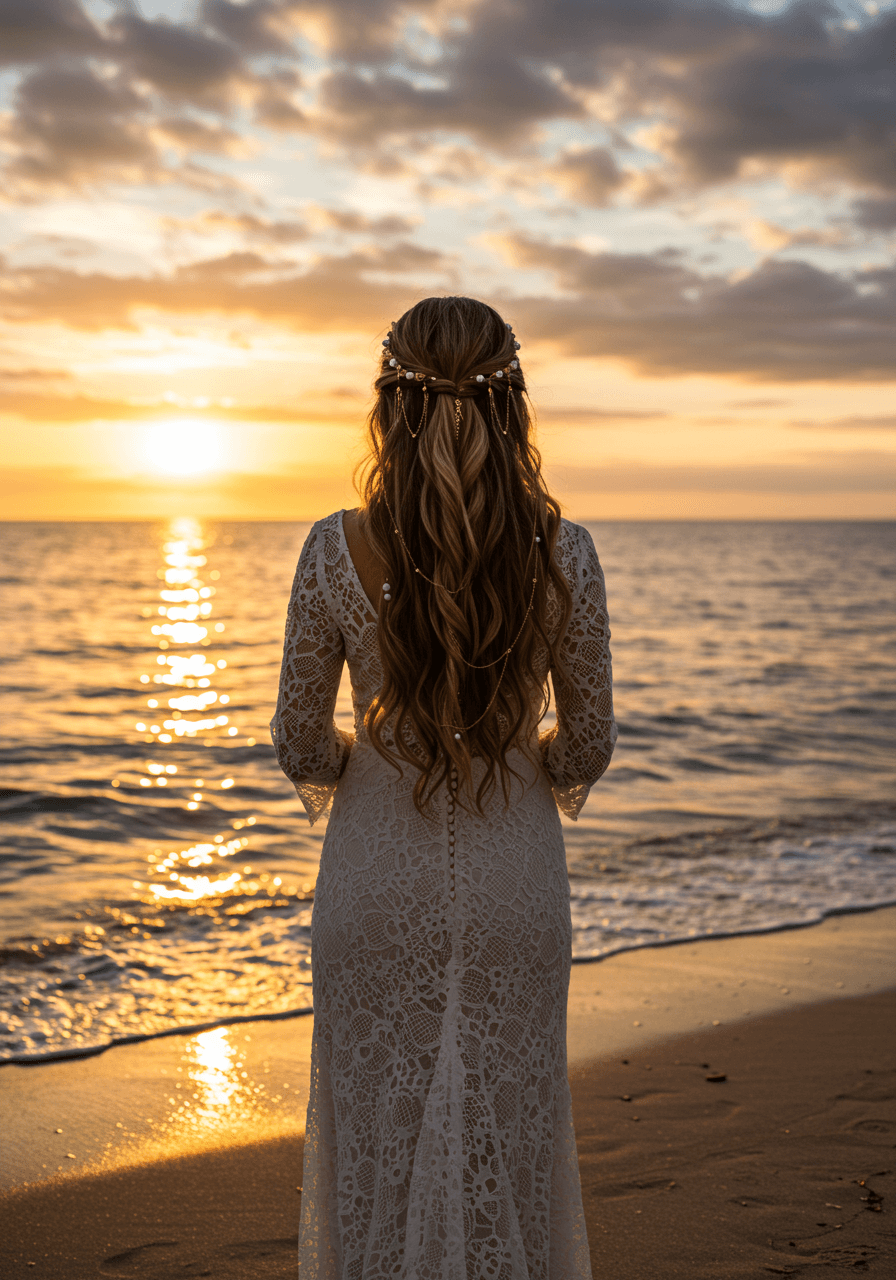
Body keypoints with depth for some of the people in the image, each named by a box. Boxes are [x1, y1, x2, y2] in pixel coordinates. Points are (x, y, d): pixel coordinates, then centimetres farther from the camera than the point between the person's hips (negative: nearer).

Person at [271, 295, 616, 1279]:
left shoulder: (336, 551, -15)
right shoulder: (562, 553, -13)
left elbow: (299, 746, -6)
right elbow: (587, 746, -3)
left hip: (377, 881, 0)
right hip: (517, 883, 1)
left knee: (375, 1128, 16)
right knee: (511, 1130, 17)